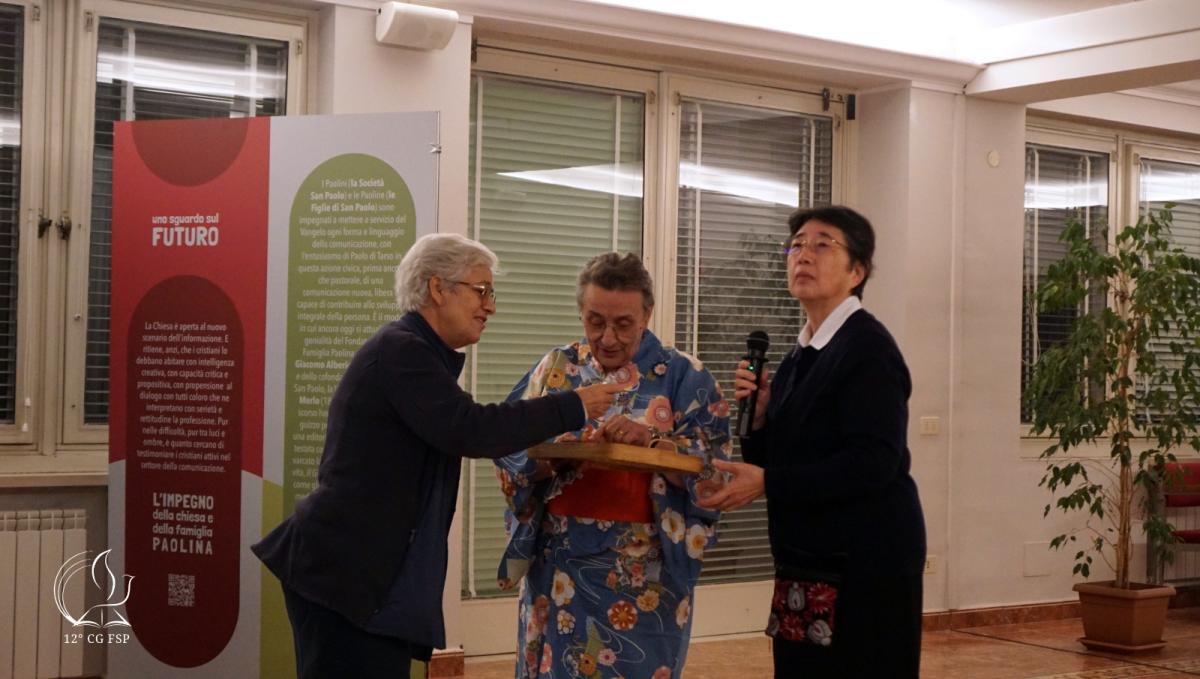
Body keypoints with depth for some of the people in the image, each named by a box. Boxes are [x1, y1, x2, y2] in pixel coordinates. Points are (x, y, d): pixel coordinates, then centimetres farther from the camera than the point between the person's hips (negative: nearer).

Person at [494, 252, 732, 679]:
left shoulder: (682, 376, -1)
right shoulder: (557, 369, 6)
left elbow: (712, 464, -9)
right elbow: (510, 451, 2)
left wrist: (652, 441, -25)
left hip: (643, 575, -2)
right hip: (560, 565, 2)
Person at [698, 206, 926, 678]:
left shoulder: (867, 347, -11)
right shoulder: (799, 359, 14)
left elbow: (874, 463, -21)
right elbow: (772, 462, 15)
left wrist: (767, 483, -21)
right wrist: (758, 415, -3)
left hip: (865, 568, -8)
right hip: (807, 569, 8)